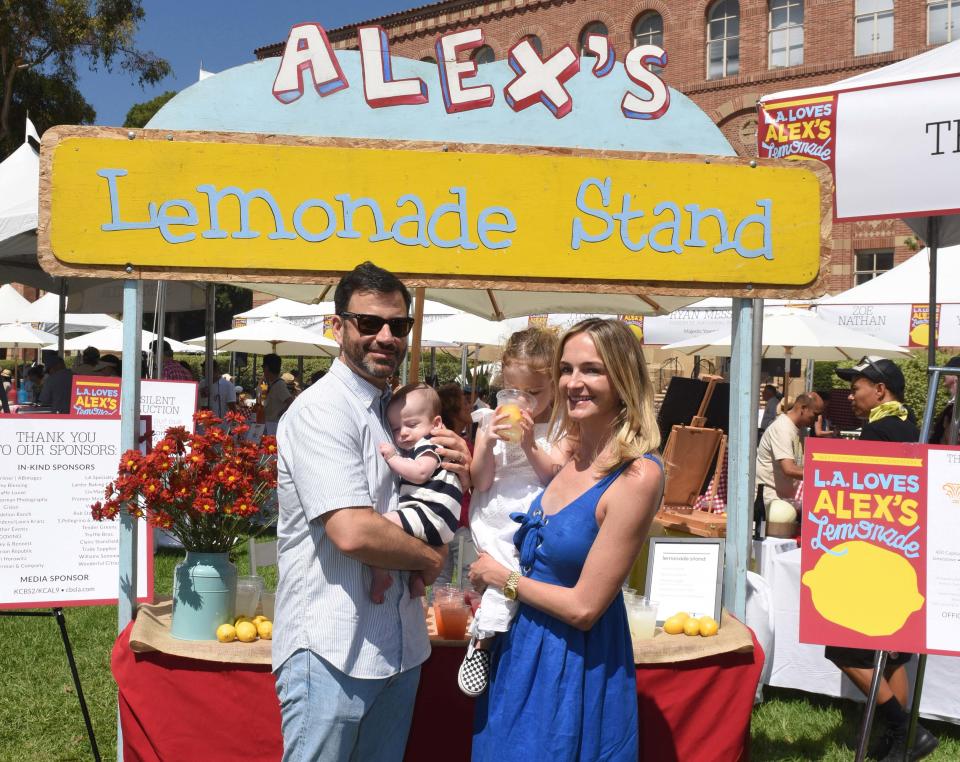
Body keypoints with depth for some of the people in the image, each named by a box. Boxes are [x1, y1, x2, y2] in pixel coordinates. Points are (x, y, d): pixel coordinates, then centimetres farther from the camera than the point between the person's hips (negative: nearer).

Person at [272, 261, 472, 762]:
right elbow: (352, 531, -26)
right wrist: (430, 558, -9)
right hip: (332, 651, -8)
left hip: (399, 644, 8)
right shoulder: (321, 410, -15)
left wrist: (458, 473, -2)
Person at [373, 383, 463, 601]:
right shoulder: (417, 449, 27)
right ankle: (416, 578, 29)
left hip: (429, 515, -12)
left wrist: (392, 457, -14)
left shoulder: (429, 444, -4)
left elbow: (420, 473, -22)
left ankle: (381, 576, -18)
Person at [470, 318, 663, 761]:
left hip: (575, 661, -7)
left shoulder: (638, 475, -23)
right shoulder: (570, 453, -1)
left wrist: (503, 579, -8)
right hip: (522, 643, 7)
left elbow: (584, 608, -22)